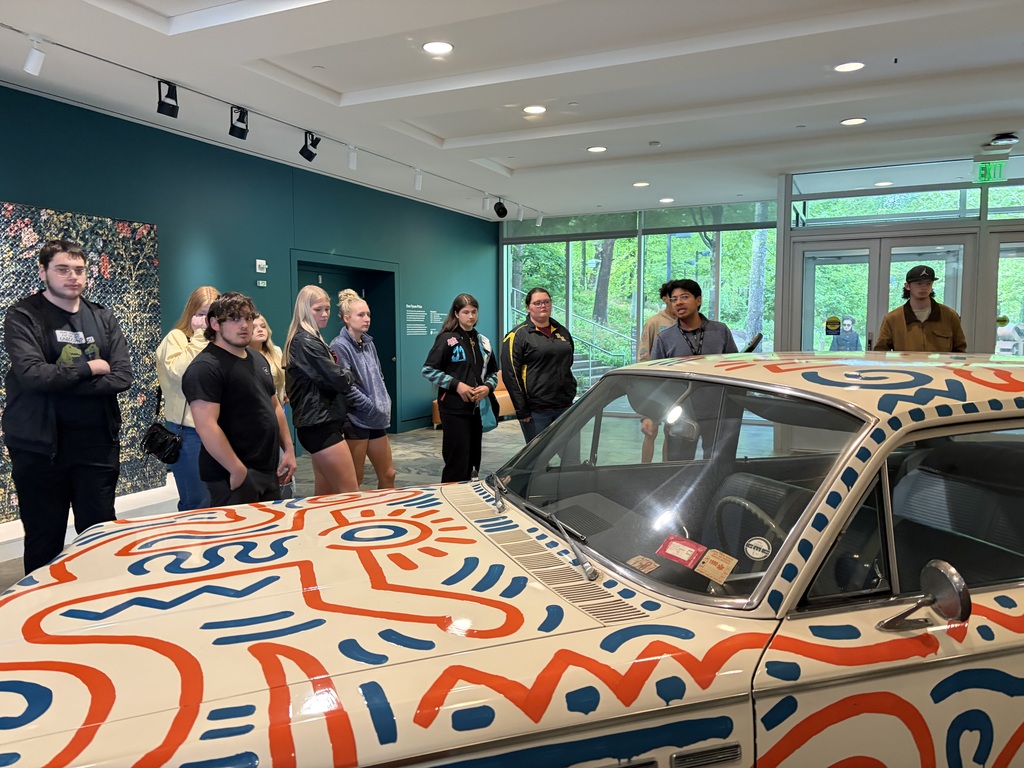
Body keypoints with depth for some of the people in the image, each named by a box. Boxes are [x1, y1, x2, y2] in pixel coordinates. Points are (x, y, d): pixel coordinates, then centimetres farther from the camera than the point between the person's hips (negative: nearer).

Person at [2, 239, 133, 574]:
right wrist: (89, 368, -10)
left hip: (98, 443, 3)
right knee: (44, 541, 9)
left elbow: (122, 377, -5)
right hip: (41, 446, -3)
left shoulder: (103, 318, 7)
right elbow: (32, 374, -20)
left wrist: (61, 383, -13)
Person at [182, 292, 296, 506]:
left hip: (268, 472, 8)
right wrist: (238, 470, -22)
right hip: (233, 476, -8)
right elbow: (207, 427, -22)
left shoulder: (258, 360, 14)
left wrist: (288, 450, 12)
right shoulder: (205, 367, -15)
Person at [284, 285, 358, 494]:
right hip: (320, 424, -10)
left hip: (320, 422, 10)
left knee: (325, 496, 13)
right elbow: (339, 380, -16)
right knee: (350, 495, -9)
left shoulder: (307, 339, 18)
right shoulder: (307, 342, -13)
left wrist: (341, 375, 3)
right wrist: (347, 375, 5)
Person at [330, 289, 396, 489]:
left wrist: (385, 404, 4)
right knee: (354, 481, 2)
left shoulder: (369, 343, 11)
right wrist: (374, 407, -13)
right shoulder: (340, 346, -13)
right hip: (355, 420, -8)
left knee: (388, 474, 14)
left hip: (377, 420, 8)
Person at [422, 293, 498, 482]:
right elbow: (428, 370, -9)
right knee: (457, 462, -6)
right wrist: (456, 385, -17)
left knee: (472, 461, 11)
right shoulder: (447, 339, -6)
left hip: (477, 408, 6)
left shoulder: (483, 341, 13)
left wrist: (488, 387, -3)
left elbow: (493, 372, 19)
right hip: (454, 409, -6)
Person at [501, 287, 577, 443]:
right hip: (536, 411, -5)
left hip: (565, 406, 5)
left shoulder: (562, 331, 14)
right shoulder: (518, 335, -4)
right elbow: (510, 375, -9)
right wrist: (522, 411, -13)